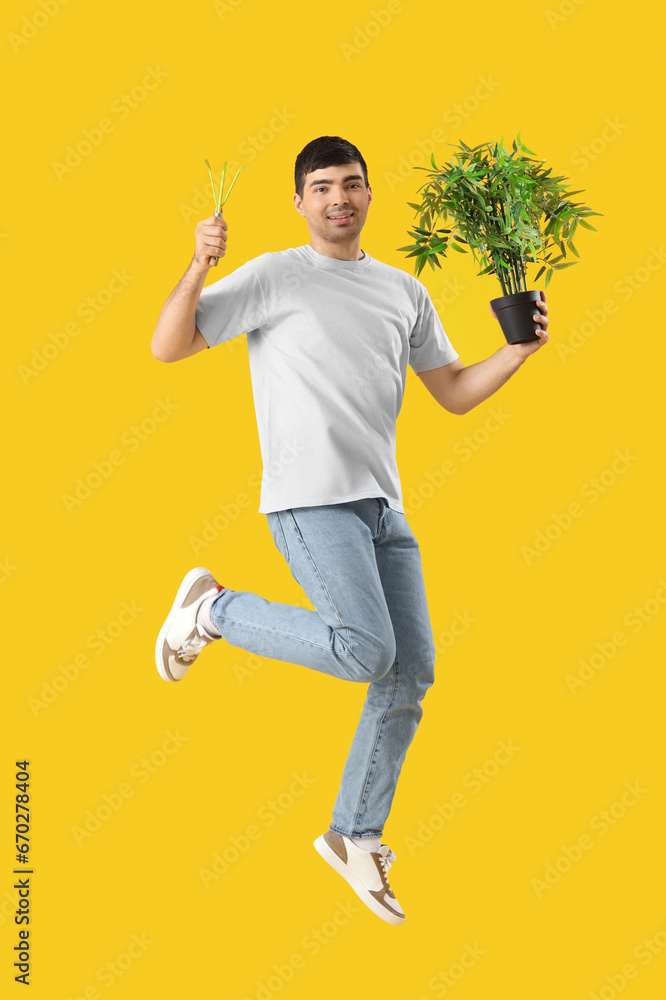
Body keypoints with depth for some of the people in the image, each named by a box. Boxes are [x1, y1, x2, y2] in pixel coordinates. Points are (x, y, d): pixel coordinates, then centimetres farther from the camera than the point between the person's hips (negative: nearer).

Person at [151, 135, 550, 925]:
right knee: (366, 652, -21)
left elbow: (455, 393, 19)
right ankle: (212, 607, 1)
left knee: (411, 672, 4)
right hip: (309, 500, -6)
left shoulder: (405, 293, 17)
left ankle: (354, 836, 19)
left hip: (382, 506, 7)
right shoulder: (272, 278, 1)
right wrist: (199, 266, -18)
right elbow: (167, 347, -3)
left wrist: (521, 349, 4)